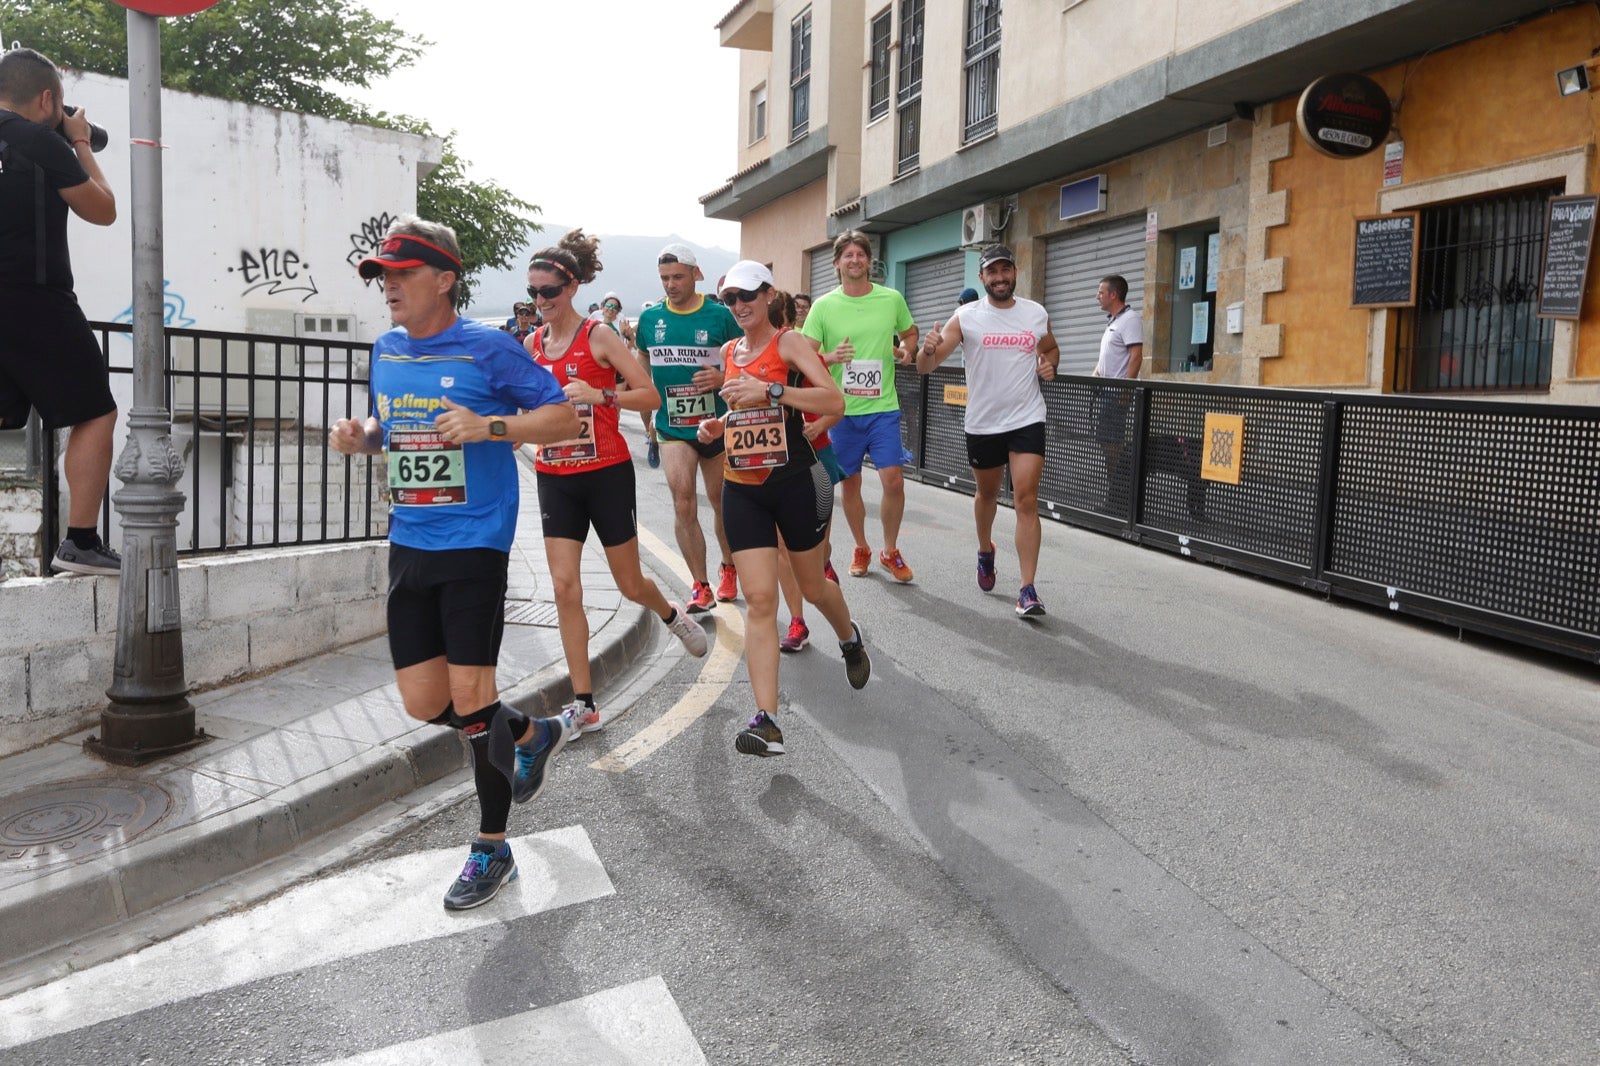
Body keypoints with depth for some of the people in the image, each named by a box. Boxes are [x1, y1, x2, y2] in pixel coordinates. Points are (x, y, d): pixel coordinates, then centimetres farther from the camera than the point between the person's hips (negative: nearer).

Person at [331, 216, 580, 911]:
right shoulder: (385, 351, 11)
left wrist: (488, 426, -22)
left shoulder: (486, 349, -8)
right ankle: (533, 735, 34)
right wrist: (360, 435, 4)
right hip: (408, 546, 7)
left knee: (470, 696, -6)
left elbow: (564, 417, -8)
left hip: (473, 545, -6)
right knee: (424, 703, 5)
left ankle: (492, 850, 13)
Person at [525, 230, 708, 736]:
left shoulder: (599, 337, -8)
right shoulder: (532, 343, 7)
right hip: (555, 476, 4)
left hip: (606, 472, -4)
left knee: (630, 584, 8)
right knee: (565, 586, -4)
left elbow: (651, 395, -11)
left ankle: (671, 615, 44)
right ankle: (584, 705, 3)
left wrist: (599, 394, -24)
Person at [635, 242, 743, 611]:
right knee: (684, 504, -12)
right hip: (673, 428, 1)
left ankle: (728, 567, 38)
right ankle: (700, 586, 0)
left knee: (721, 502, 14)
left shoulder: (720, 315, -6)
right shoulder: (650, 318, 1)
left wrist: (725, 377, -20)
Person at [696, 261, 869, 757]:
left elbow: (835, 402, -20)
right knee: (759, 600, -6)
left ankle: (850, 638, 48)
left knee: (813, 586, 13)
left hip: (794, 482, -4)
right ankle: (766, 721, -9)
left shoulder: (789, 342, -7)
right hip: (742, 487, 4)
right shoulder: (727, 352, 11)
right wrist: (717, 425, 7)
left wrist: (771, 390, -29)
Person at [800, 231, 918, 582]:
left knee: (893, 481, -7)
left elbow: (910, 333, 18)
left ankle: (890, 551, 15)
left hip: (883, 408, 0)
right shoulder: (823, 306, -2)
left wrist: (905, 349, -5)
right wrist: (831, 358, -22)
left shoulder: (892, 299, 1)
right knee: (850, 484, 10)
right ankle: (861, 549, 29)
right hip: (842, 409, 0)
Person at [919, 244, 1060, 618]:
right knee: (986, 493, 19)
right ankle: (985, 551, 49)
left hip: (1027, 420, 0)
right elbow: (925, 367, -9)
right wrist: (928, 349, -33)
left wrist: (1049, 365, -1)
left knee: (1026, 500, -10)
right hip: (982, 423, 0)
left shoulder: (1036, 314, 1)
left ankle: (1027, 590, -10)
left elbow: (1051, 349, 22)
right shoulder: (966, 316, -5)